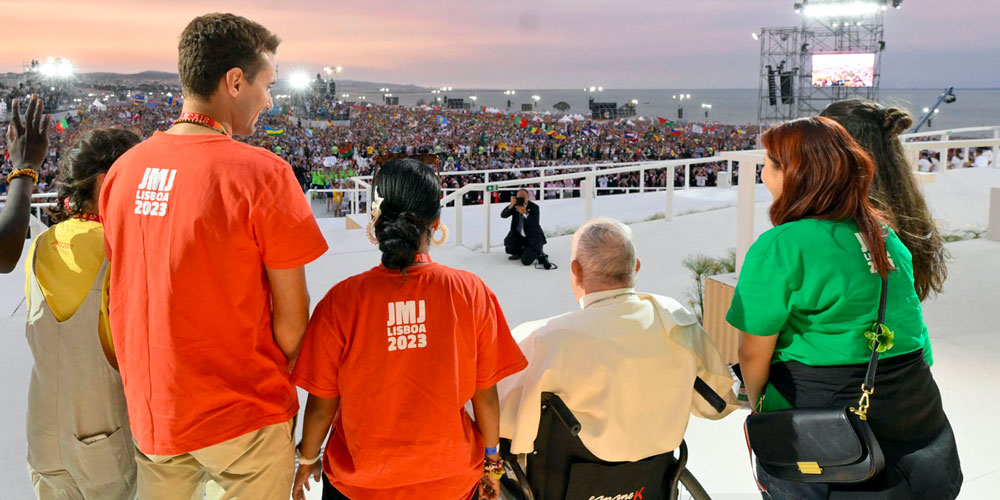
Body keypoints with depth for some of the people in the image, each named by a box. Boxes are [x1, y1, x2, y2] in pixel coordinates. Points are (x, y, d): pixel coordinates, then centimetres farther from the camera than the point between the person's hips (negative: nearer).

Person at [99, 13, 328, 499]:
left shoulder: (124, 169, -1)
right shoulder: (261, 172, -19)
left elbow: (125, 294, 8)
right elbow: (291, 317, -15)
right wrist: (280, 378, 4)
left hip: (150, 411, 6)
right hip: (243, 419, -5)